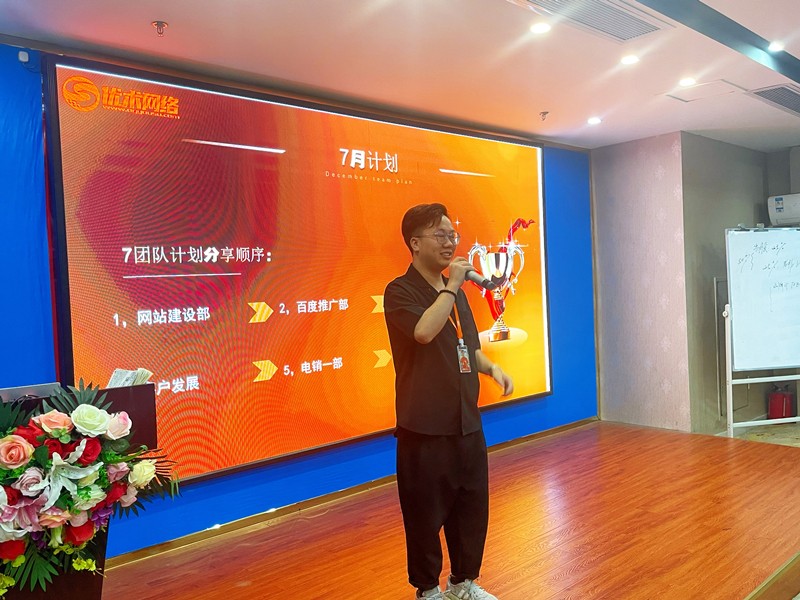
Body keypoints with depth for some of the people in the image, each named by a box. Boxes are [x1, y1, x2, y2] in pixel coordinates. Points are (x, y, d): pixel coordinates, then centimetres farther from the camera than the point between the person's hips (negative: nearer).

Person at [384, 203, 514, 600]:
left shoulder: (456, 292, 12)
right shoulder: (400, 291, -11)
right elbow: (424, 331, -32)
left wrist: (491, 368, 2)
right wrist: (451, 285, -20)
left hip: (468, 422, 7)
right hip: (425, 427, -7)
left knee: (472, 507, 16)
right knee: (426, 513, 6)